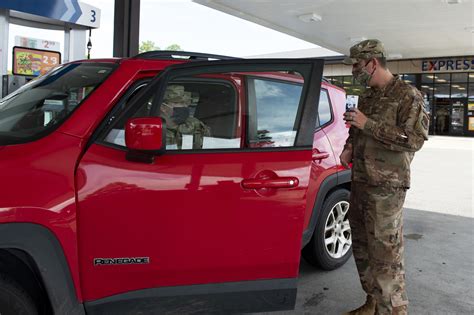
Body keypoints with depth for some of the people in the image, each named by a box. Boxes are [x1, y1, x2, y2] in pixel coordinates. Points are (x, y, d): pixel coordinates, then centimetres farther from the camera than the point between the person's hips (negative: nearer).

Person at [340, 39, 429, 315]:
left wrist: (367, 123, -19)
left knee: (385, 253, -7)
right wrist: (349, 147, 7)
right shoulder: (367, 96, 15)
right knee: (362, 247, 15)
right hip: (360, 182, 8)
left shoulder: (408, 96, -8)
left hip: (386, 188, -8)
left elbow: (415, 140, -17)